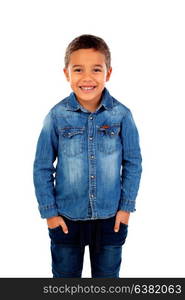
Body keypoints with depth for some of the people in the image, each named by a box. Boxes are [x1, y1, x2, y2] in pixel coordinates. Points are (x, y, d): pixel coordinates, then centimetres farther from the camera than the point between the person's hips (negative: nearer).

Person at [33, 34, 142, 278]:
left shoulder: (121, 115, -12)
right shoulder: (57, 116, -13)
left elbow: (133, 163, -1)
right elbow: (42, 167, -4)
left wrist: (127, 206, -2)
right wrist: (49, 211, -3)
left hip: (111, 217, 0)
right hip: (66, 217, 0)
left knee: (107, 275, 21)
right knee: (65, 275, 21)